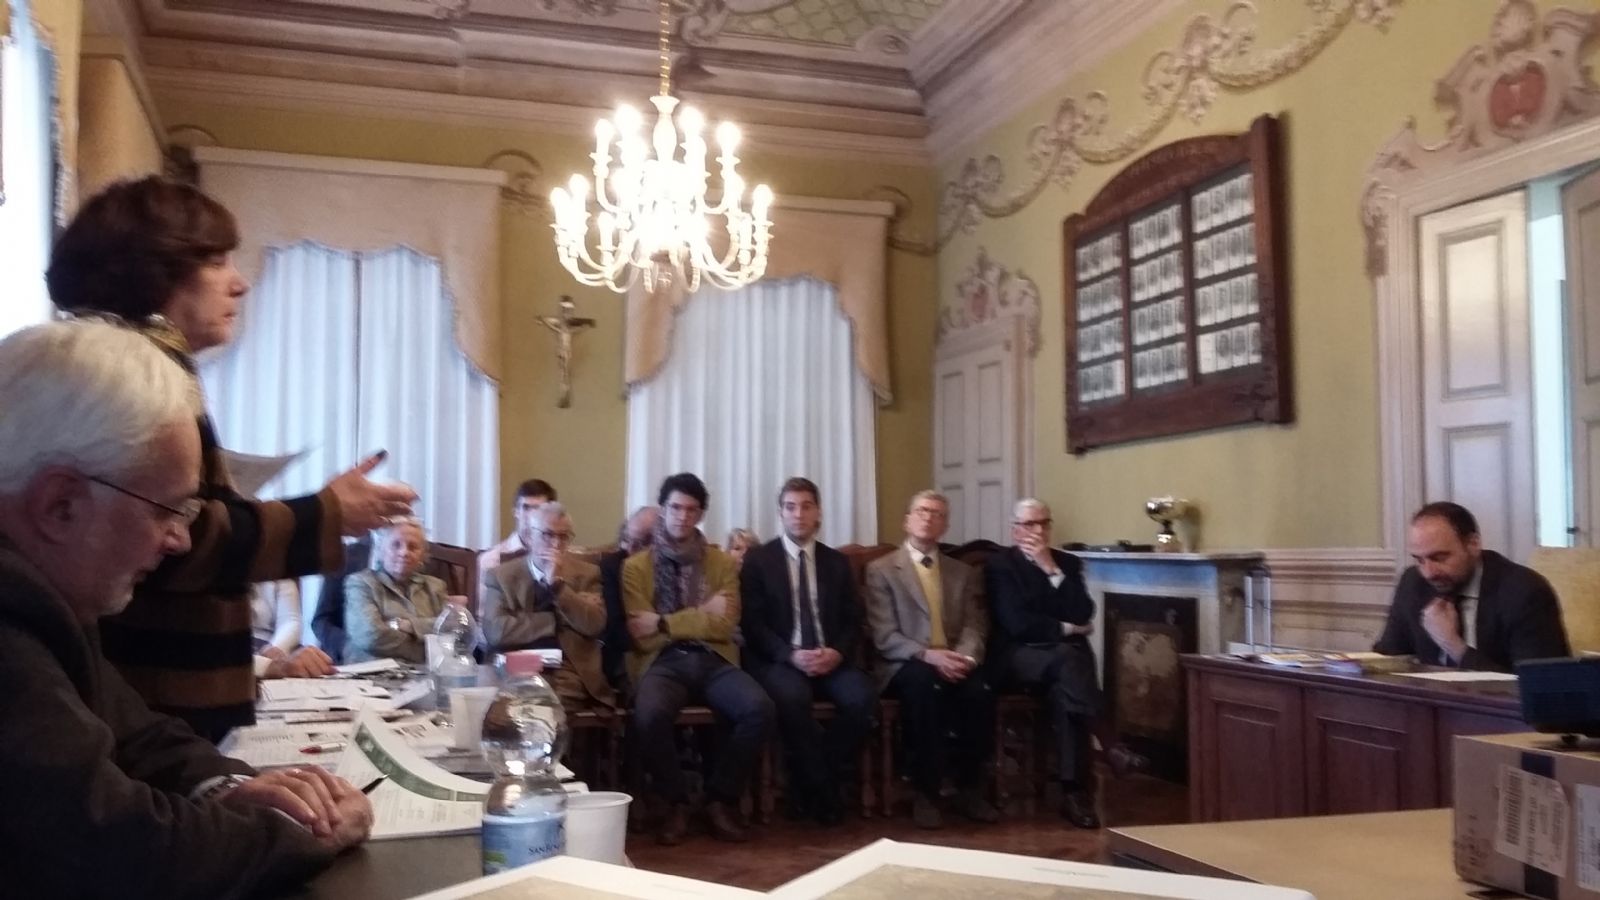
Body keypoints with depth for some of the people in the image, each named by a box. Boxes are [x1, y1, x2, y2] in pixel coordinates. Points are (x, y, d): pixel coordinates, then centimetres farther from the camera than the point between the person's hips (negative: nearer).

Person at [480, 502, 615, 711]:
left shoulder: (586, 574, 12)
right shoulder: (501, 576, 8)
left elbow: (595, 626, -2)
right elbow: (495, 631, -7)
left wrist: (557, 583, -8)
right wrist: (556, 622, -4)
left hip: (571, 675, 0)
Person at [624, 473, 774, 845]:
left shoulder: (722, 563, 14)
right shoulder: (635, 566, 9)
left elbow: (725, 624, 0)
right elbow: (641, 635, -2)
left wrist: (664, 622, -8)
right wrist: (700, 616, -4)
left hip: (714, 660, 2)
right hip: (662, 662, -2)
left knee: (759, 709, -28)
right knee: (649, 716, -36)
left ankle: (720, 800, -7)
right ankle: (675, 803, -9)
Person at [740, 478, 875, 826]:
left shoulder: (837, 562, 16)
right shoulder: (757, 560, 5)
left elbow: (853, 621, 11)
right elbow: (752, 625, -2)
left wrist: (837, 653, -12)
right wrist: (791, 655, -18)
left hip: (831, 660, 3)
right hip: (779, 660, -3)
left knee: (863, 697, -28)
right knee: (791, 697, -37)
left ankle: (813, 783, -9)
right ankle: (821, 788, -16)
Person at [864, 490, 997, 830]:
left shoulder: (963, 572, 19)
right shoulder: (881, 569, 5)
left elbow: (975, 626, 8)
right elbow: (884, 636, -5)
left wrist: (965, 657, -15)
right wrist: (927, 654, -22)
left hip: (954, 663, 3)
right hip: (906, 665, -3)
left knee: (981, 690, -30)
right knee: (924, 684, -38)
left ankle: (969, 789, -12)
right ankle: (926, 792, -26)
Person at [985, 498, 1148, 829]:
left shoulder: (1068, 563, 13)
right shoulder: (999, 564, 0)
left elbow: (1083, 614, -3)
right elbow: (1017, 624, -12)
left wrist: (1052, 570, -8)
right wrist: (1067, 629, -3)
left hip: (1062, 655, 3)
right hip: (1019, 655, -3)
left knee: (1064, 691, -32)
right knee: (1067, 657, -35)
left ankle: (1074, 791, -29)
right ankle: (1111, 747, -31)